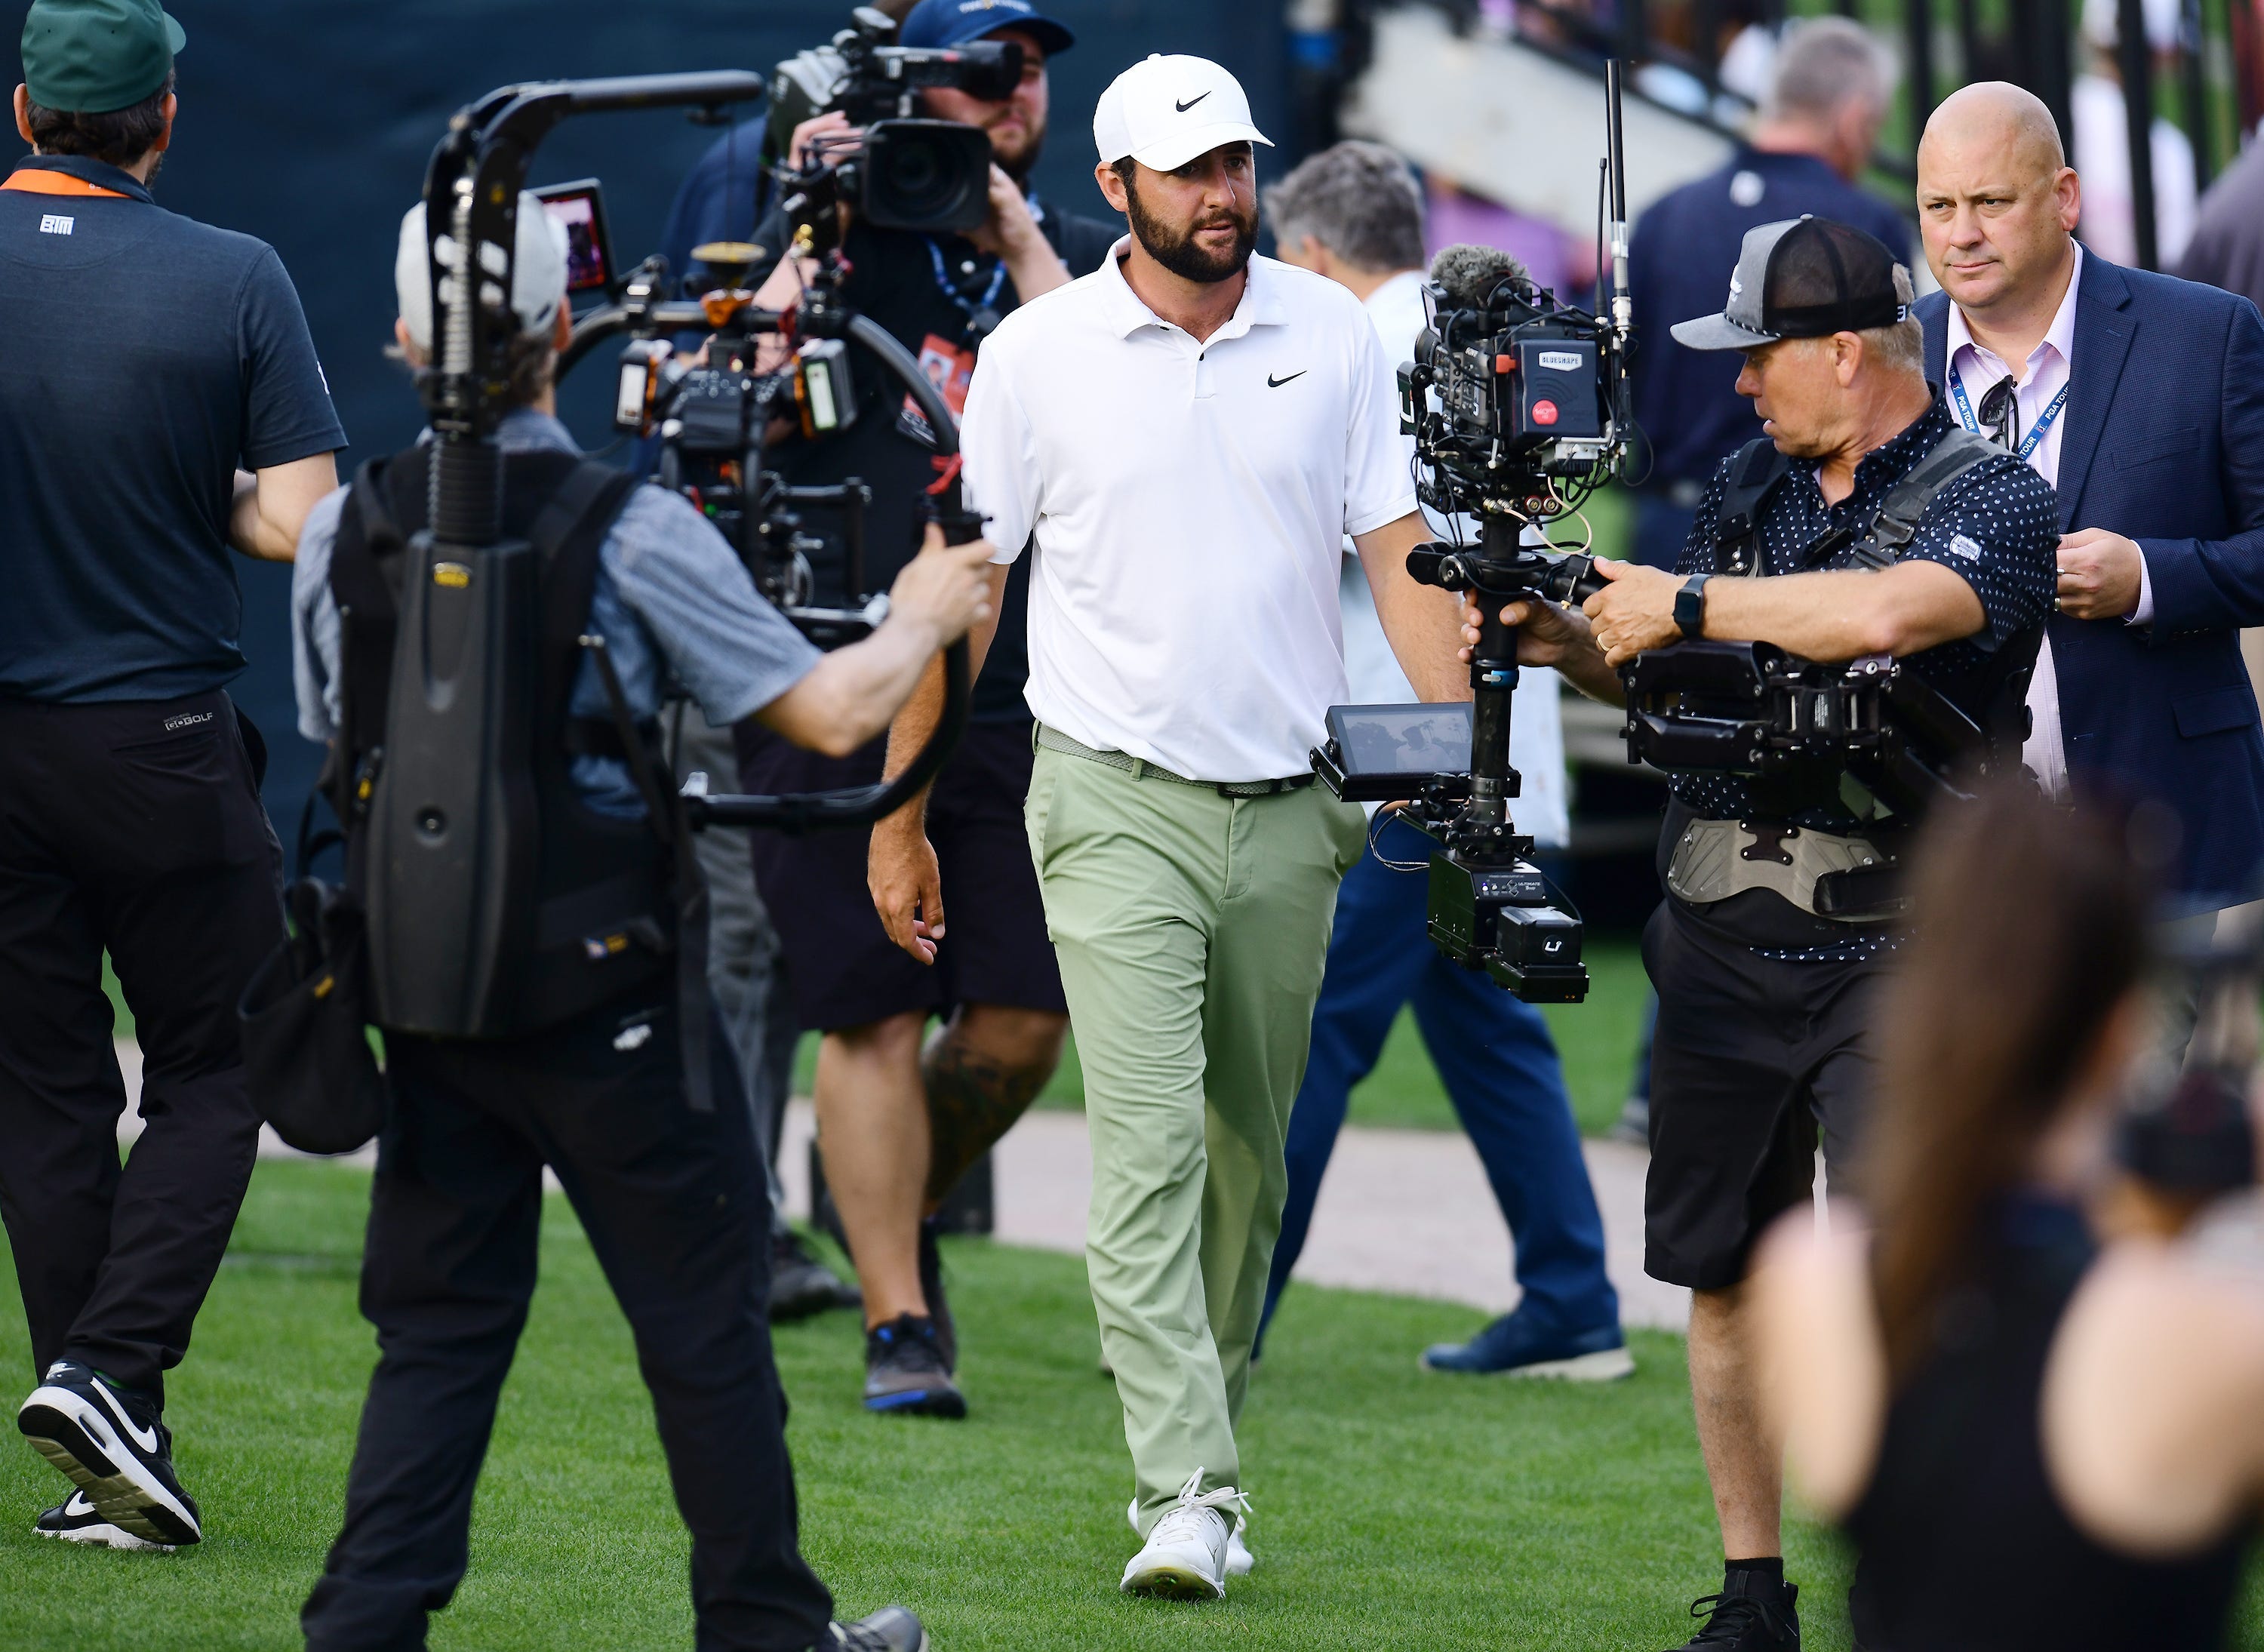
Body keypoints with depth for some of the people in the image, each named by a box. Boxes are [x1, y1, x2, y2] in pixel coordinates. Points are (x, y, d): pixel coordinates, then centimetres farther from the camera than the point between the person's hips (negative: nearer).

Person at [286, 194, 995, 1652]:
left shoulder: (340, 534, 0)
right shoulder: (632, 533, -13)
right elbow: (829, 713, -12)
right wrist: (920, 619, 8)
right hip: (604, 999, -4)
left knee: (439, 1327, 10)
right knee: (706, 1318, 9)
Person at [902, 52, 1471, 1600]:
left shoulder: (1333, 335, 5)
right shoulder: (1037, 353, -1)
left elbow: (1400, 552, 3)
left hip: (1288, 809, 3)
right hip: (1119, 803, -3)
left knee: (1252, 1159, 10)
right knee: (1149, 1148, -14)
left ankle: (1201, 1453, 24)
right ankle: (1185, 1504, -19)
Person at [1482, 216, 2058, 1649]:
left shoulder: (1994, 500, -7)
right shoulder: (1748, 486, 14)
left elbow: (1882, 615, -28)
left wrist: (1682, 605, -17)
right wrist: (1575, 645, 4)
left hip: (1891, 954, -6)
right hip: (1722, 945, 6)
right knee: (1727, 1274, 10)